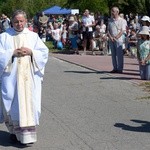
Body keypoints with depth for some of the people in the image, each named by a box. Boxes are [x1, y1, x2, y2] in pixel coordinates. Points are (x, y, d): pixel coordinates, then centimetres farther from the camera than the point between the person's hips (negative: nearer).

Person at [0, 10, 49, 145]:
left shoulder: (33, 36, 9)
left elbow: (44, 52, 5)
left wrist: (31, 52, -10)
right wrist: (13, 53, -14)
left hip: (29, 77, 1)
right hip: (11, 76, -1)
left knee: (29, 103, -4)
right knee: (12, 103, 2)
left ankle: (28, 134, -1)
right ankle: (14, 131, 20)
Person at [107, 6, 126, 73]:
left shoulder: (121, 20, 0)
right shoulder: (110, 20, 14)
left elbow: (122, 31, -7)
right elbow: (108, 30, 11)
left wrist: (116, 37, -15)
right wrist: (110, 37, -6)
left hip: (118, 40, -5)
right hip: (111, 40, 5)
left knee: (119, 54, -5)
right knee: (113, 54, 6)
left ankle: (120, 69, -1)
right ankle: (115, 68, 11)